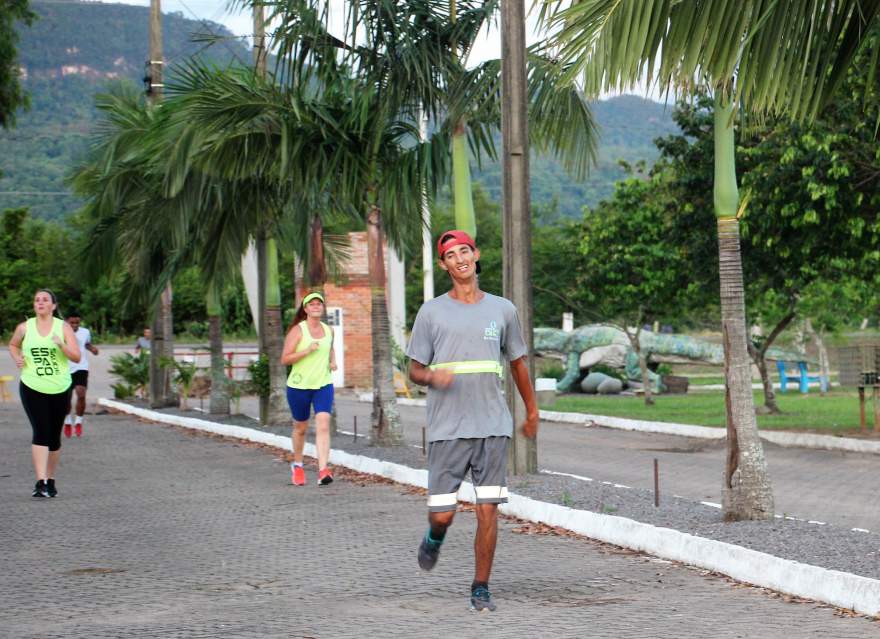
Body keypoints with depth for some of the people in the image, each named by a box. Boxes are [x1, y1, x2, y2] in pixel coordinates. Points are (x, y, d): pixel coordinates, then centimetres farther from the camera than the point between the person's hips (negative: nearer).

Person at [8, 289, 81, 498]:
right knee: (41, 432, -15)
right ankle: (40, 482, -20)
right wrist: (17, 358, 2)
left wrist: (61, 345, -21)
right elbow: (13, 345, 23)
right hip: (32, 388, -1)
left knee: (54, 436, 9)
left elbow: (76, 357, -4)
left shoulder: (63, 327, 1)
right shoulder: (24, 328, 3)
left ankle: (51, 480, 25)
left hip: (60, 389, 1)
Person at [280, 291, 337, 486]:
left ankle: (323, 470, -24)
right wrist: (307, 350, -22)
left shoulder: (329, 330, 7)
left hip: (323, 385, 2)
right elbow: (285, 359, -12)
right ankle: (297, 465, 37)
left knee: (323, 425, -16)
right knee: (300, 428, 13)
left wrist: (333, 360, 8)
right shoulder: (297, 331, -8)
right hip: (299, 386, -2)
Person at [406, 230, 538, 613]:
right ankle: (435, 537, 34)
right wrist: (433, 377, -18)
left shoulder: (502, 310, 9)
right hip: (447, 430, -1)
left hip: (493, 427, 1)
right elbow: (415, 370, 6)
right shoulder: (432, 312, 4)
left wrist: (531, 412, 25)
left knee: (488, 510, -4)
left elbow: (518, 363, 21)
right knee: (442, 513, -2)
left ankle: (480, 588, 7)